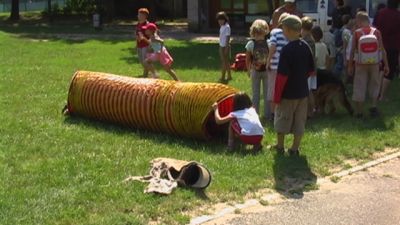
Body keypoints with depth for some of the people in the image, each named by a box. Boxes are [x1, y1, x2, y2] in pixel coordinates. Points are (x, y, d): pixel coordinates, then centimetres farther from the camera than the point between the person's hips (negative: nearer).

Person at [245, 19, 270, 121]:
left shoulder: (250, 44, -10)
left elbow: (247, 60, -4)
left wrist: (248, 70, 7)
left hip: (255, 71, 0)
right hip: (267, 71, 0)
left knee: (255, 94, 9)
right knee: (267, 93, 9)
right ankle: (267, 114, 13)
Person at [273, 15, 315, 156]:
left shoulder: (287, 50, -20)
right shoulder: (305, 47, 0)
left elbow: (282, 75, -20)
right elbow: (311, 70, 9)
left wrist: (276, 96, -14)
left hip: (288, 93, -6)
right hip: (302, 91, 6)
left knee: (282, 120, 11)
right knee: (299, 122, 11)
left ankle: (280, 147, 22)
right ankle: (294, 149, 16)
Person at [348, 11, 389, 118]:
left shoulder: (357, 33, -8)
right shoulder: (376, 32, -5)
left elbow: (352, 50, -6)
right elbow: (382, 49, -5)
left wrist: (350, 65, 3)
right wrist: (386, 65, 2)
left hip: (361, 65, -1)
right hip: (374, 64, 1)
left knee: (359, 87, 8)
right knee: (374, 85, 20)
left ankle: (359, 112, 12)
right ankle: (373, 107, 12)